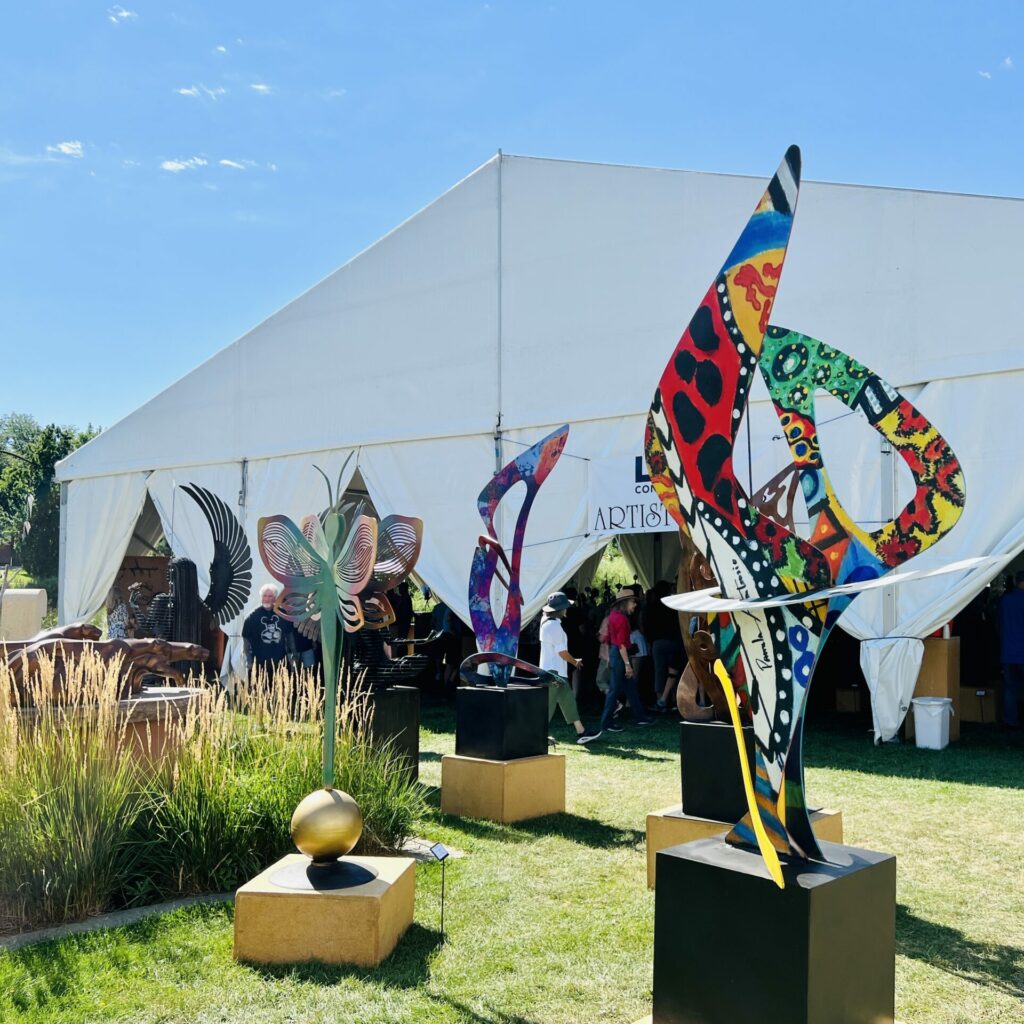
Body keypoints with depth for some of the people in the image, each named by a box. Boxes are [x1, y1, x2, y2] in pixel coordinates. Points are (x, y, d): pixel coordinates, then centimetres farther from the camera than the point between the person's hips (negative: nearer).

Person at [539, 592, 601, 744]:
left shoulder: (547, 623, 12)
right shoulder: (554, 626, -19)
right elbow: (562, 651, -19)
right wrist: (575, 661, -2)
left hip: (557, 672, 10)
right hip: (554, 672, -10)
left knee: (568, 700, 12)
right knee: (548, 704, -4)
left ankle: (581, 733, 17)